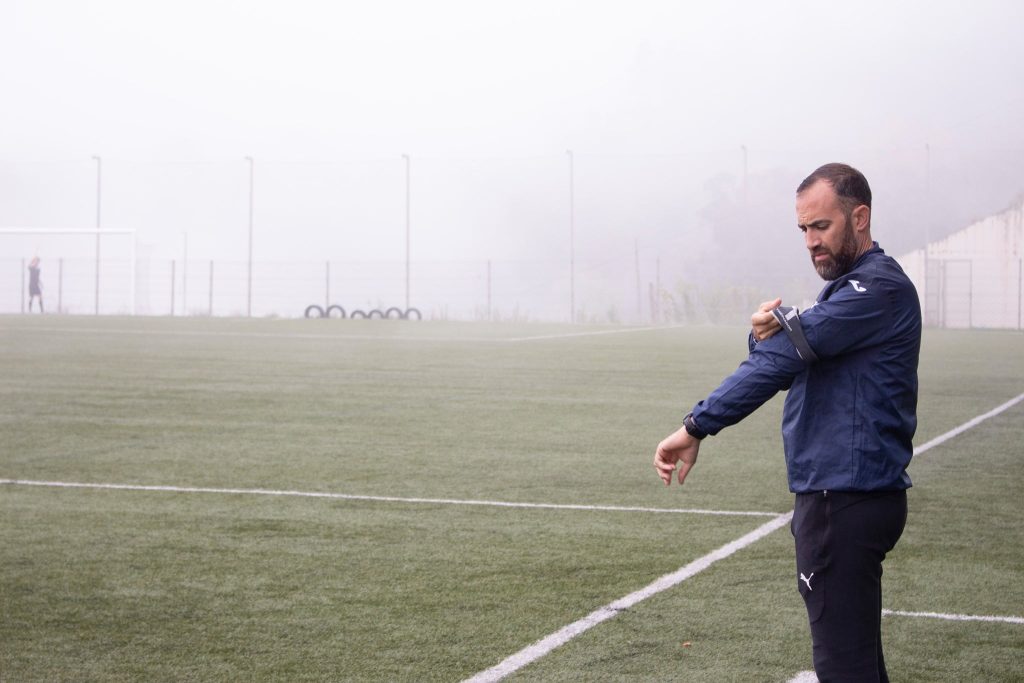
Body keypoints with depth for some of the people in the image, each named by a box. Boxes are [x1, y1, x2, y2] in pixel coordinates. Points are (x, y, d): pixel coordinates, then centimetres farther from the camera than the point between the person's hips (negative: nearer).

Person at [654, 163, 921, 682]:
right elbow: (786, 364, 11)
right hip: (841, 495, 10)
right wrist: (768, 334, -13)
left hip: (847, 500, -10)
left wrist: (697, 427, -22)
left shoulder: (879, 288, -15)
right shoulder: (848, 287, 19)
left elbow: (782, 359, -22)